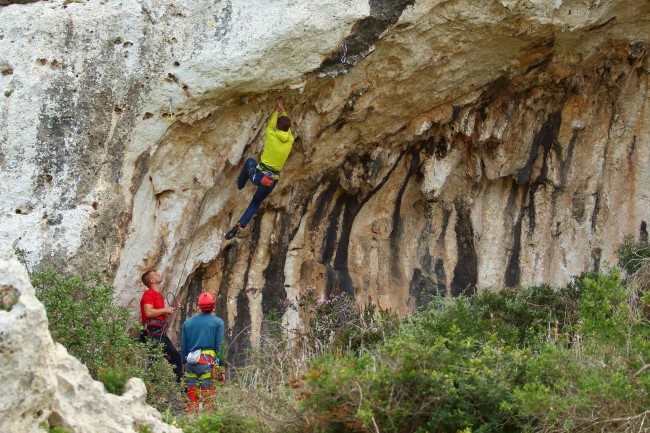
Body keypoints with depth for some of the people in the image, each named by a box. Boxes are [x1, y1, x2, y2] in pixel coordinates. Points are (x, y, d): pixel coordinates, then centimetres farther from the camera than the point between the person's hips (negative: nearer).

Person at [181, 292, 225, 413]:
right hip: (207, 363, -4)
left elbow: (183, 348, 14)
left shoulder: (188, 322, 13)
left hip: (190, 363, 4)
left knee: (192, 400, 8)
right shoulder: (217, 322, 2)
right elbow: (219, 347, -2)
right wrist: (222, 369, 1)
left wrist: (183, 368, 21)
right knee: (208, 399, -4)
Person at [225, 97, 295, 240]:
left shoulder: (271, 135, -10)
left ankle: (240, 183, 50)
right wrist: (282, 110, 31)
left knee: (250, 161, 33)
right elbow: (287, 128, 20)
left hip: (258, 175, -2)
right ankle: (239, 225, 8)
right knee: (255, 203, 25)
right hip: (271, 182, 2)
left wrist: (277, 110, 30)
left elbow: (271, 124, 13)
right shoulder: (290, 141, -2)